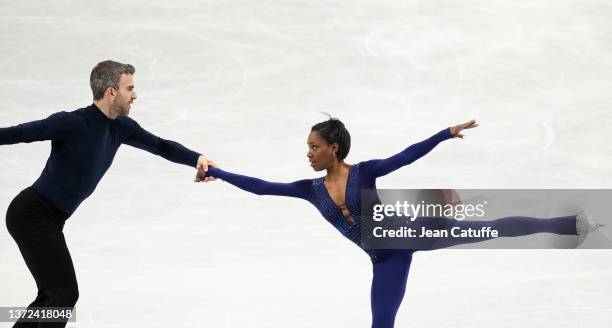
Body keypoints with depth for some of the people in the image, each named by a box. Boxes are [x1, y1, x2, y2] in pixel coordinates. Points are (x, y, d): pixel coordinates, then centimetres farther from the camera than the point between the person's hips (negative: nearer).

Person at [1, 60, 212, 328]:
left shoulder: (120, 127, 2)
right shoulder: (71, 124, -22)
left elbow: (160, 146, 10)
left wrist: (197, 159, -7)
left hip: (49, 218, 9)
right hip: (32, 214, -9)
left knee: (51, 296, 16)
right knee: (65, 294, -9)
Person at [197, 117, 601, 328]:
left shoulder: (364, 171, -9)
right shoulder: (311, 189, 0)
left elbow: (408, 155, -9)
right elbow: (261, 187, -1)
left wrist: (446, 133, -16)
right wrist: (215, 172, -4)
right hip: (386, 259, 3)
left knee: (489, 228, -2)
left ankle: (570, 224, 8)